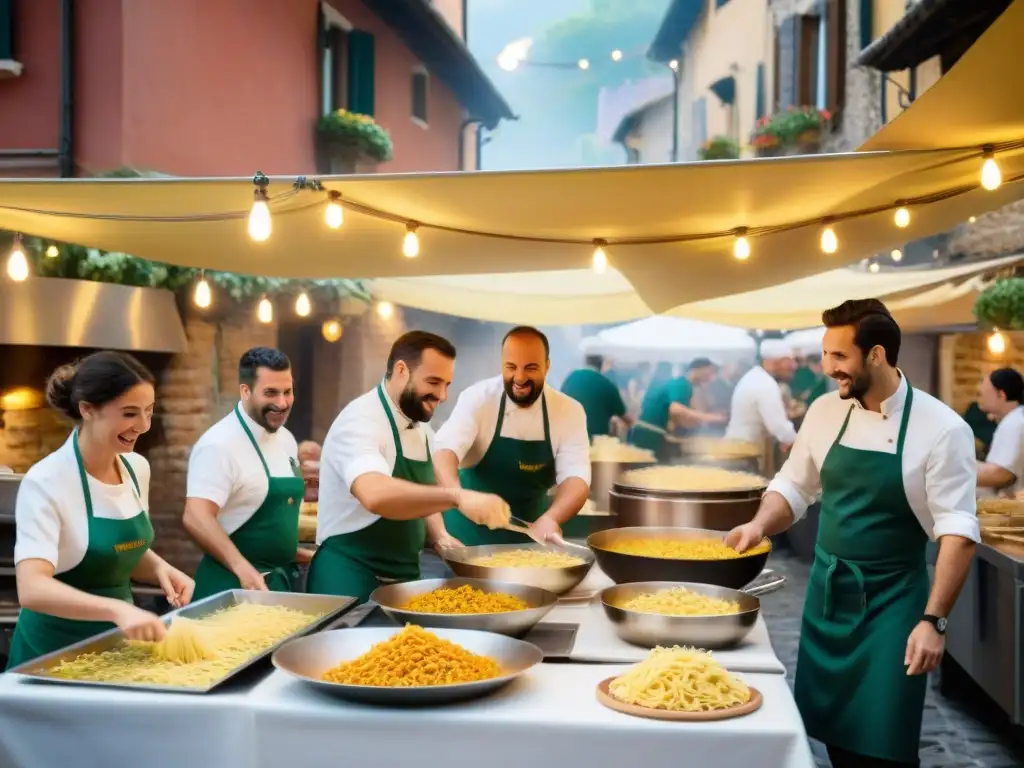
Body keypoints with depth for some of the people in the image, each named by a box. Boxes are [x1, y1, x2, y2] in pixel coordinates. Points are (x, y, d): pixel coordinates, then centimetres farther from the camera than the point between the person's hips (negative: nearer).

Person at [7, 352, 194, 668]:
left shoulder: (137, 468, -2)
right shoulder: (46, 482, -21)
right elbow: (32, 589, -32)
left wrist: (160, 569, -9)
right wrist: (116, 609, -46)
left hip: (115, 642, 6)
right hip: (55, 651, -6)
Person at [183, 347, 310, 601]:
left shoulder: (285, 439, 7)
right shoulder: (220, 444, -18)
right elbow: (196, 518, -26)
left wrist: (288, 549, 14)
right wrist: (243, 569, -33)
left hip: (280, 579, 8)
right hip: (233, 583, -8)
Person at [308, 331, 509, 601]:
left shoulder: (423, 432, 9)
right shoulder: (361, 421, -19)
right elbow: (375, 495, -38)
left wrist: (439, 536, 2)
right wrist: (456, 496, -45)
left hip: (403, 578, 8)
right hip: (351, 579, -8)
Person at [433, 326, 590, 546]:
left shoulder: (570, 412, -10)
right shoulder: (478, 398, -15)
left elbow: (575, 476, -19)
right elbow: (445, 451, -28)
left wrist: (550, 519, -39)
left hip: (532, 530, 2)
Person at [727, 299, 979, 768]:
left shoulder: (941, 428, -14)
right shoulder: (825, 411, 0)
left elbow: (958, 531, -16)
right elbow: (793, 488, 10)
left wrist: (934, 620, -21)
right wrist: (760, 525, -9)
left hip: (890, 603, -4)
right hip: (826, 594, 5)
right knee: (829, 729, 13)